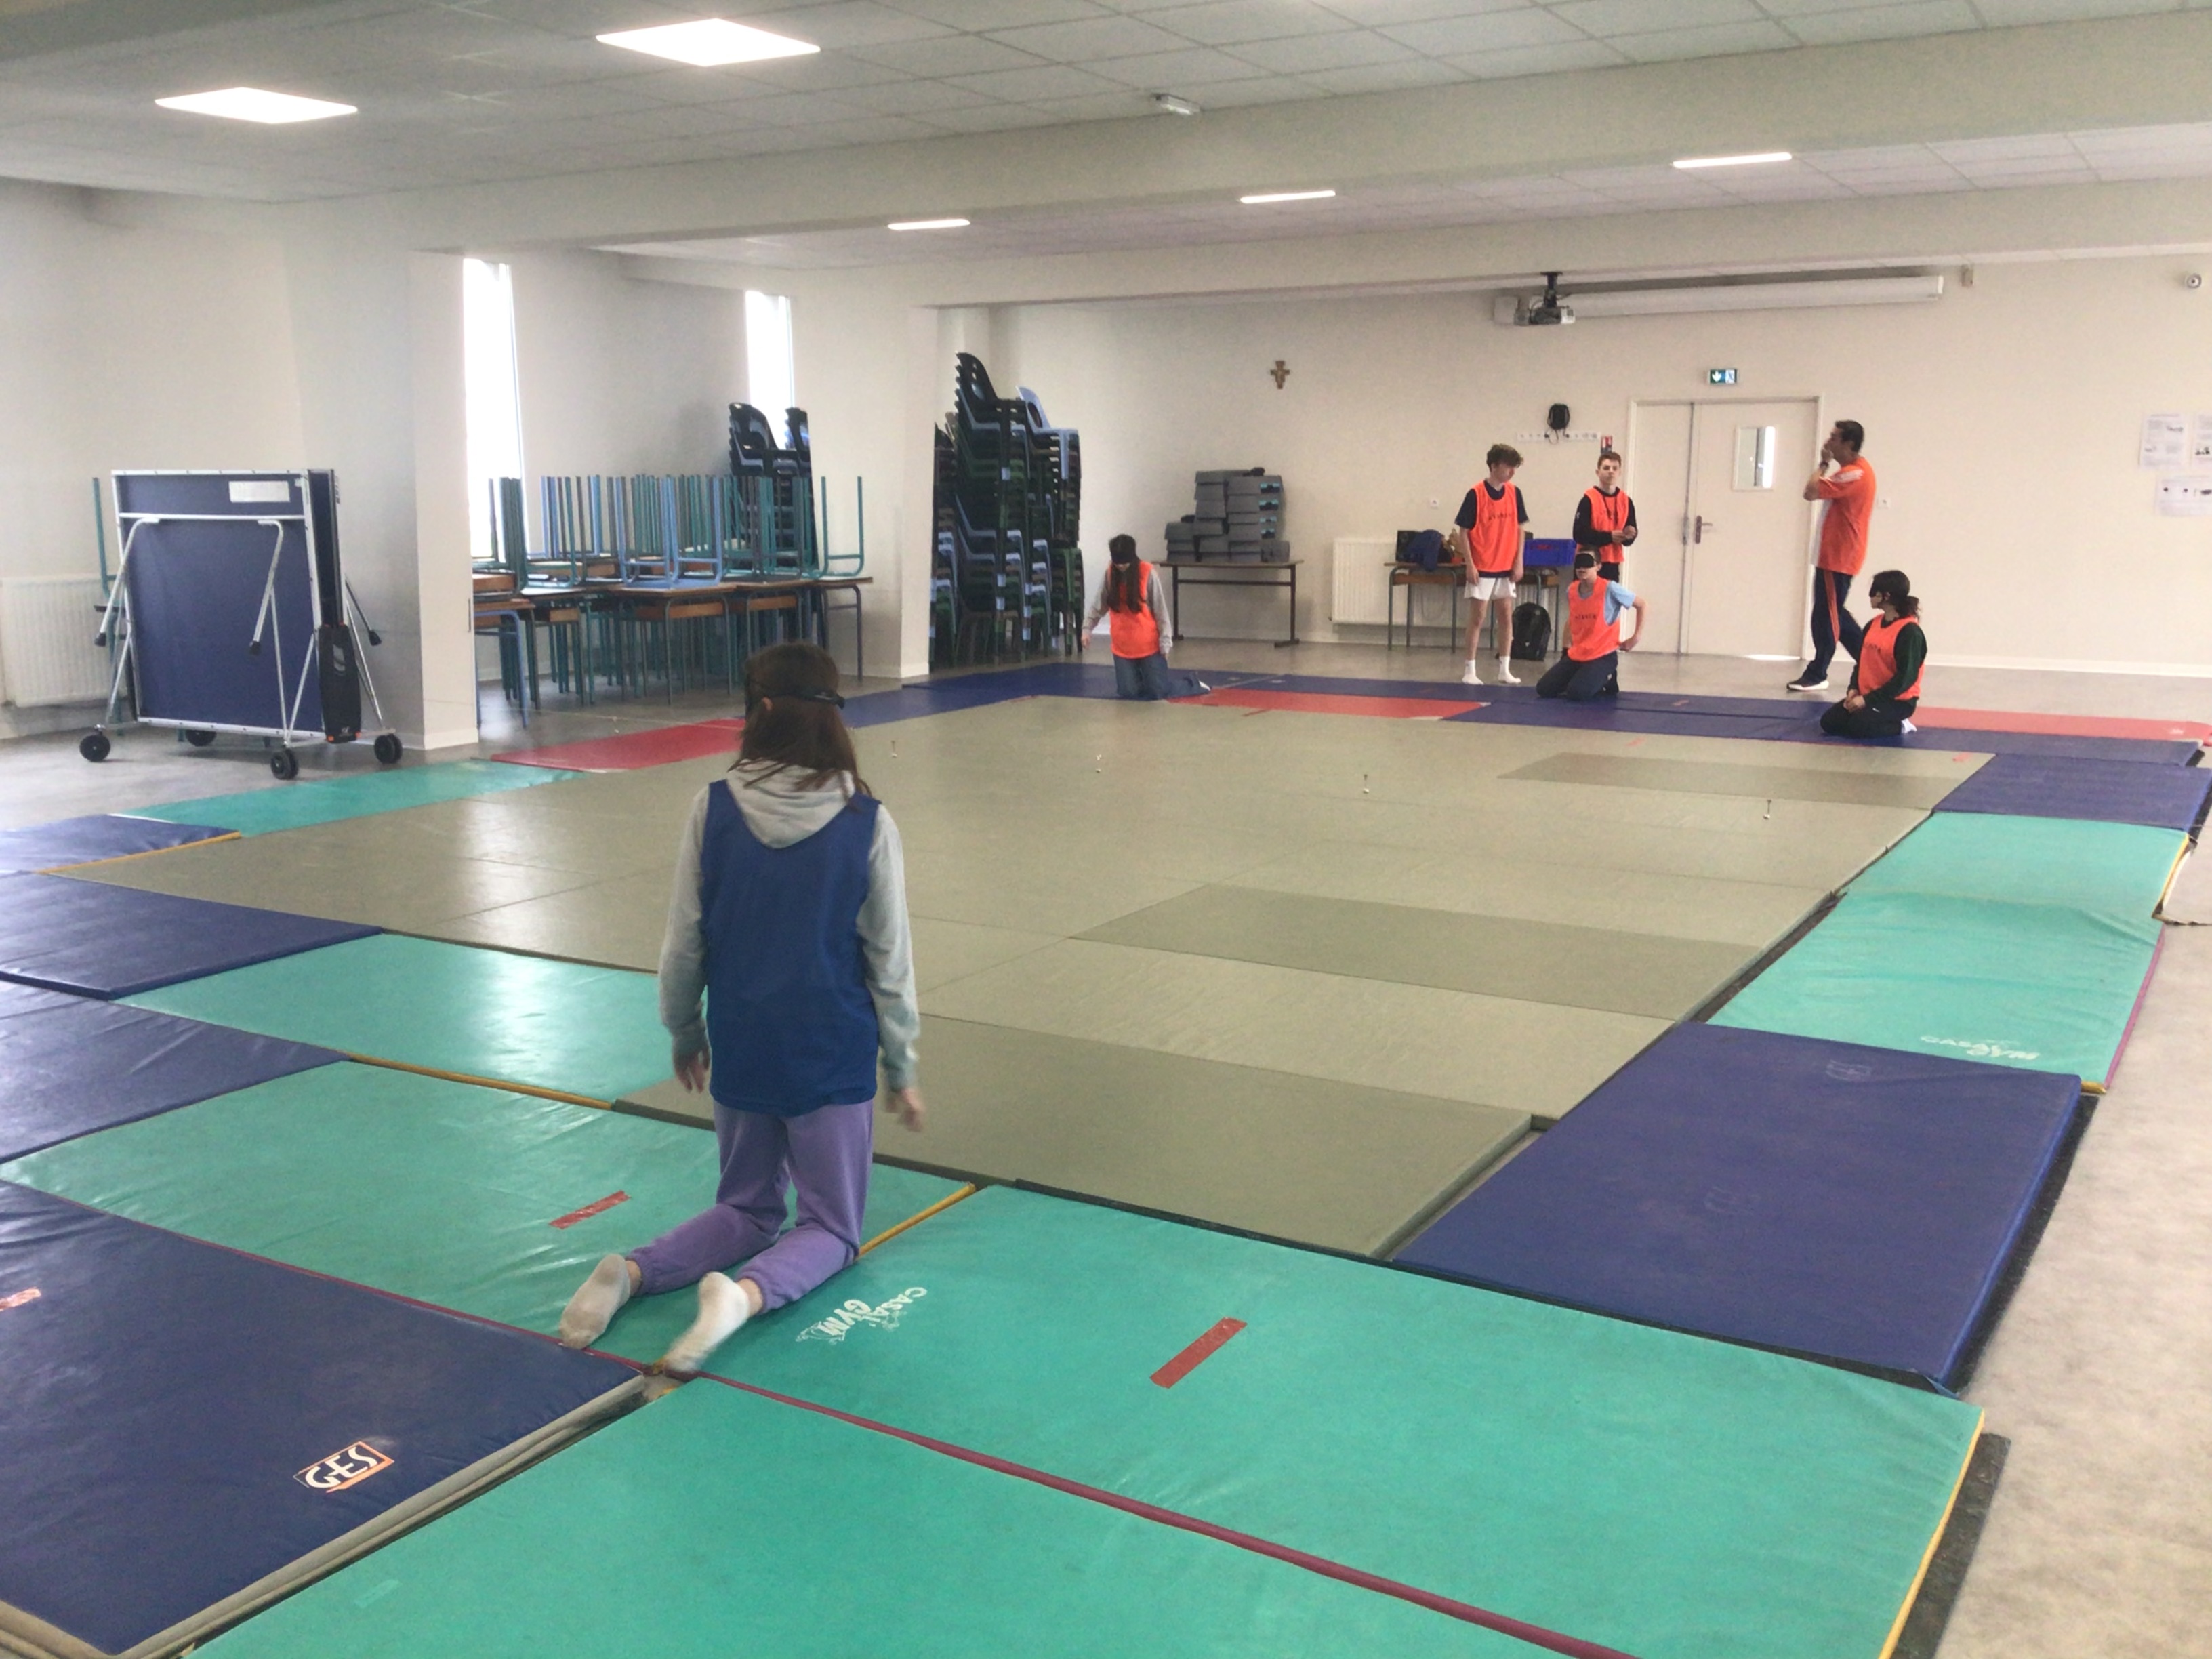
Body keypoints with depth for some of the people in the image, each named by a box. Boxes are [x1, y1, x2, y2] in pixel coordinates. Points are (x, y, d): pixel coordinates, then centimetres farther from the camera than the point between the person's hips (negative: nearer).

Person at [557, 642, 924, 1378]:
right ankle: (748, 1291, -18)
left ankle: (632, 1271, -4)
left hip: (738, 1050, 3)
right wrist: (901, 1071, 7)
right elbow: (890, 961, -5)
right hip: (833, 1054, -2)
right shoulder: (866, 823, -11)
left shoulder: (714, 809, -8)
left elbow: (683, 945, -2)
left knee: (746, 1209, 23)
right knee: (830, 1226, 13)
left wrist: (683, 1030, 16)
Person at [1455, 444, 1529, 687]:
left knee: (1506, 615, 6)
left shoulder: (1514, 492, 4)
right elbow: (1463, 532, -8)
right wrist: (1470, 564, -13)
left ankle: (1505, 669, 14)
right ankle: (1470, 670, 5)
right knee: (1477, 617, -1)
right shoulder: (1476, 494, -10)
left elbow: (1520, 528, 10)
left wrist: (1518, 561, 2)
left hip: (1506, 567, 5)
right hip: (1482, 568, -4)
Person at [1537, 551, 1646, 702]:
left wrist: (1636, 637, -8)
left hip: (1603, 655, -6)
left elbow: (1641, 605, -4)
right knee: (1544, 689, -4)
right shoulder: (1571, 590, 2)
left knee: (1577, 693, -27)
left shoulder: (1610, 589, -15)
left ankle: (1606, 680, 7)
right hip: (1576, 655, 6)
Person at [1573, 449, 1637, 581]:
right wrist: (1609, 536, -22)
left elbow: (1631, 533, 12)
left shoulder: (1626, 501, 8)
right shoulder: (1589, 500, -7)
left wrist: (1628, 535, -12)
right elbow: (1579, 534, -15)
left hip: (1612, 564, 5)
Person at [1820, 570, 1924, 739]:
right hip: (1866, 696, 8)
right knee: (1829, 722, -6)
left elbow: (1906, 677, -21)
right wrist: (1854, 689, -6)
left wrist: (1868, 700, -22)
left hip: (1898, 700, -8)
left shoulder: (1909, 631, -18)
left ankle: (1899, 726, -2)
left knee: (1859, 726, -30)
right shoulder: (1872, 624, 7)